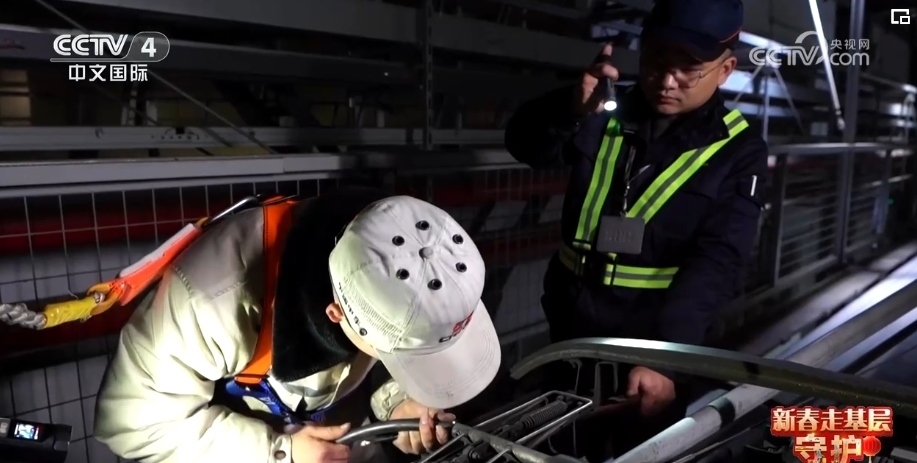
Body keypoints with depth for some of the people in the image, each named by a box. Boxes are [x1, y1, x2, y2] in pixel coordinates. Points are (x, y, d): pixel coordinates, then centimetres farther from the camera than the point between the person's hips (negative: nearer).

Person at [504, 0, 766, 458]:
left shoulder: (738, 150, -6)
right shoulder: (607, 116, 3)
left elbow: (715, 263, -17)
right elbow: (526, 145, -11)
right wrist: (571, 108, -32)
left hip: (658, 342, -3)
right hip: (572, 327, 3)